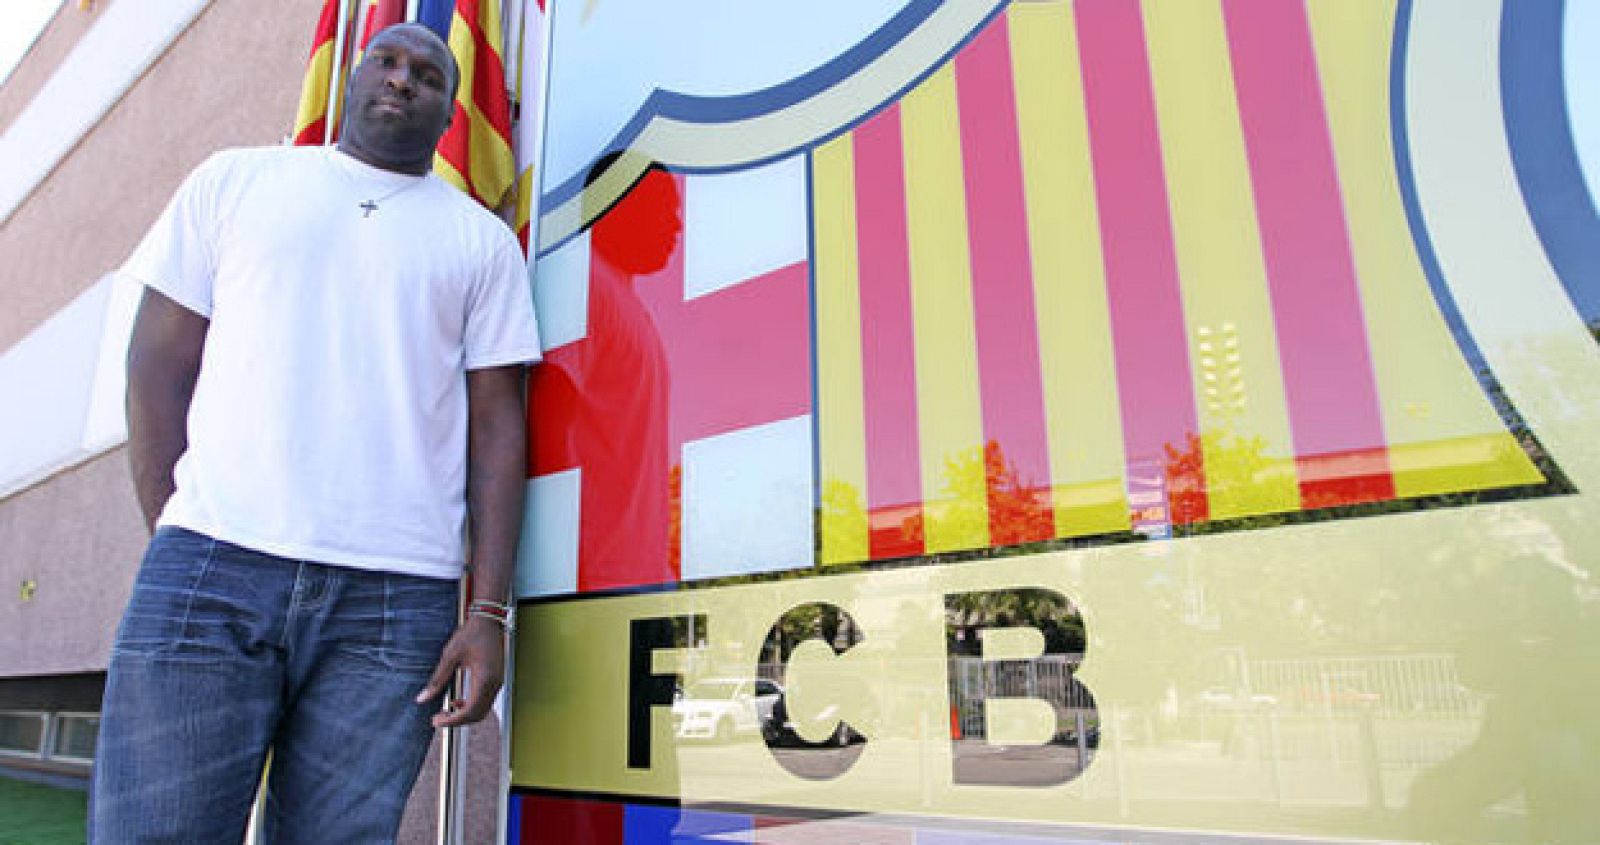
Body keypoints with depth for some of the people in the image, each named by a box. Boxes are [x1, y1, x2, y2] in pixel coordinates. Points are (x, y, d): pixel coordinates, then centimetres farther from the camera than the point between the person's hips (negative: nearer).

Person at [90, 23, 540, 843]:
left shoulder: (484, 241, 13)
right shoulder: (234, 181, 16)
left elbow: (497, 427, 5)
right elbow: (158, 365, 12)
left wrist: (489, 611, -3)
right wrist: (178, 543, 2)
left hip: (397, 598, 0)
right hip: (212, 566, 1)